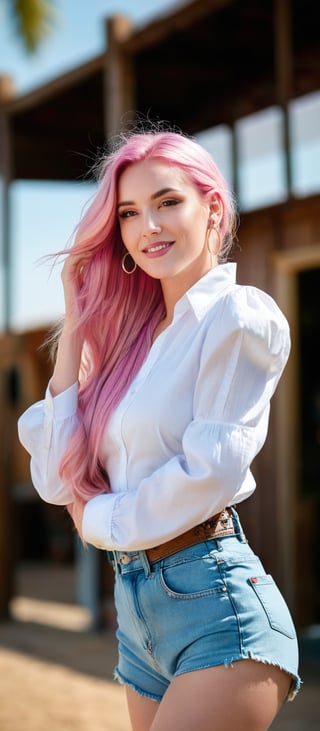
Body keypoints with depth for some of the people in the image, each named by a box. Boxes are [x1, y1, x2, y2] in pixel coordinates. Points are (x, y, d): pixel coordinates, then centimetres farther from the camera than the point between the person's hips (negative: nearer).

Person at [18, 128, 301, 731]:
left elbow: (211, 471, -15)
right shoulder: (135, 336, 13)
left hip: (215, 600, -7)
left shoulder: (241, 315, -6)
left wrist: (102, 520, 0)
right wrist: (76, 324, 6)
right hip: (137, 613, 7)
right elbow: (57, 480, 6)